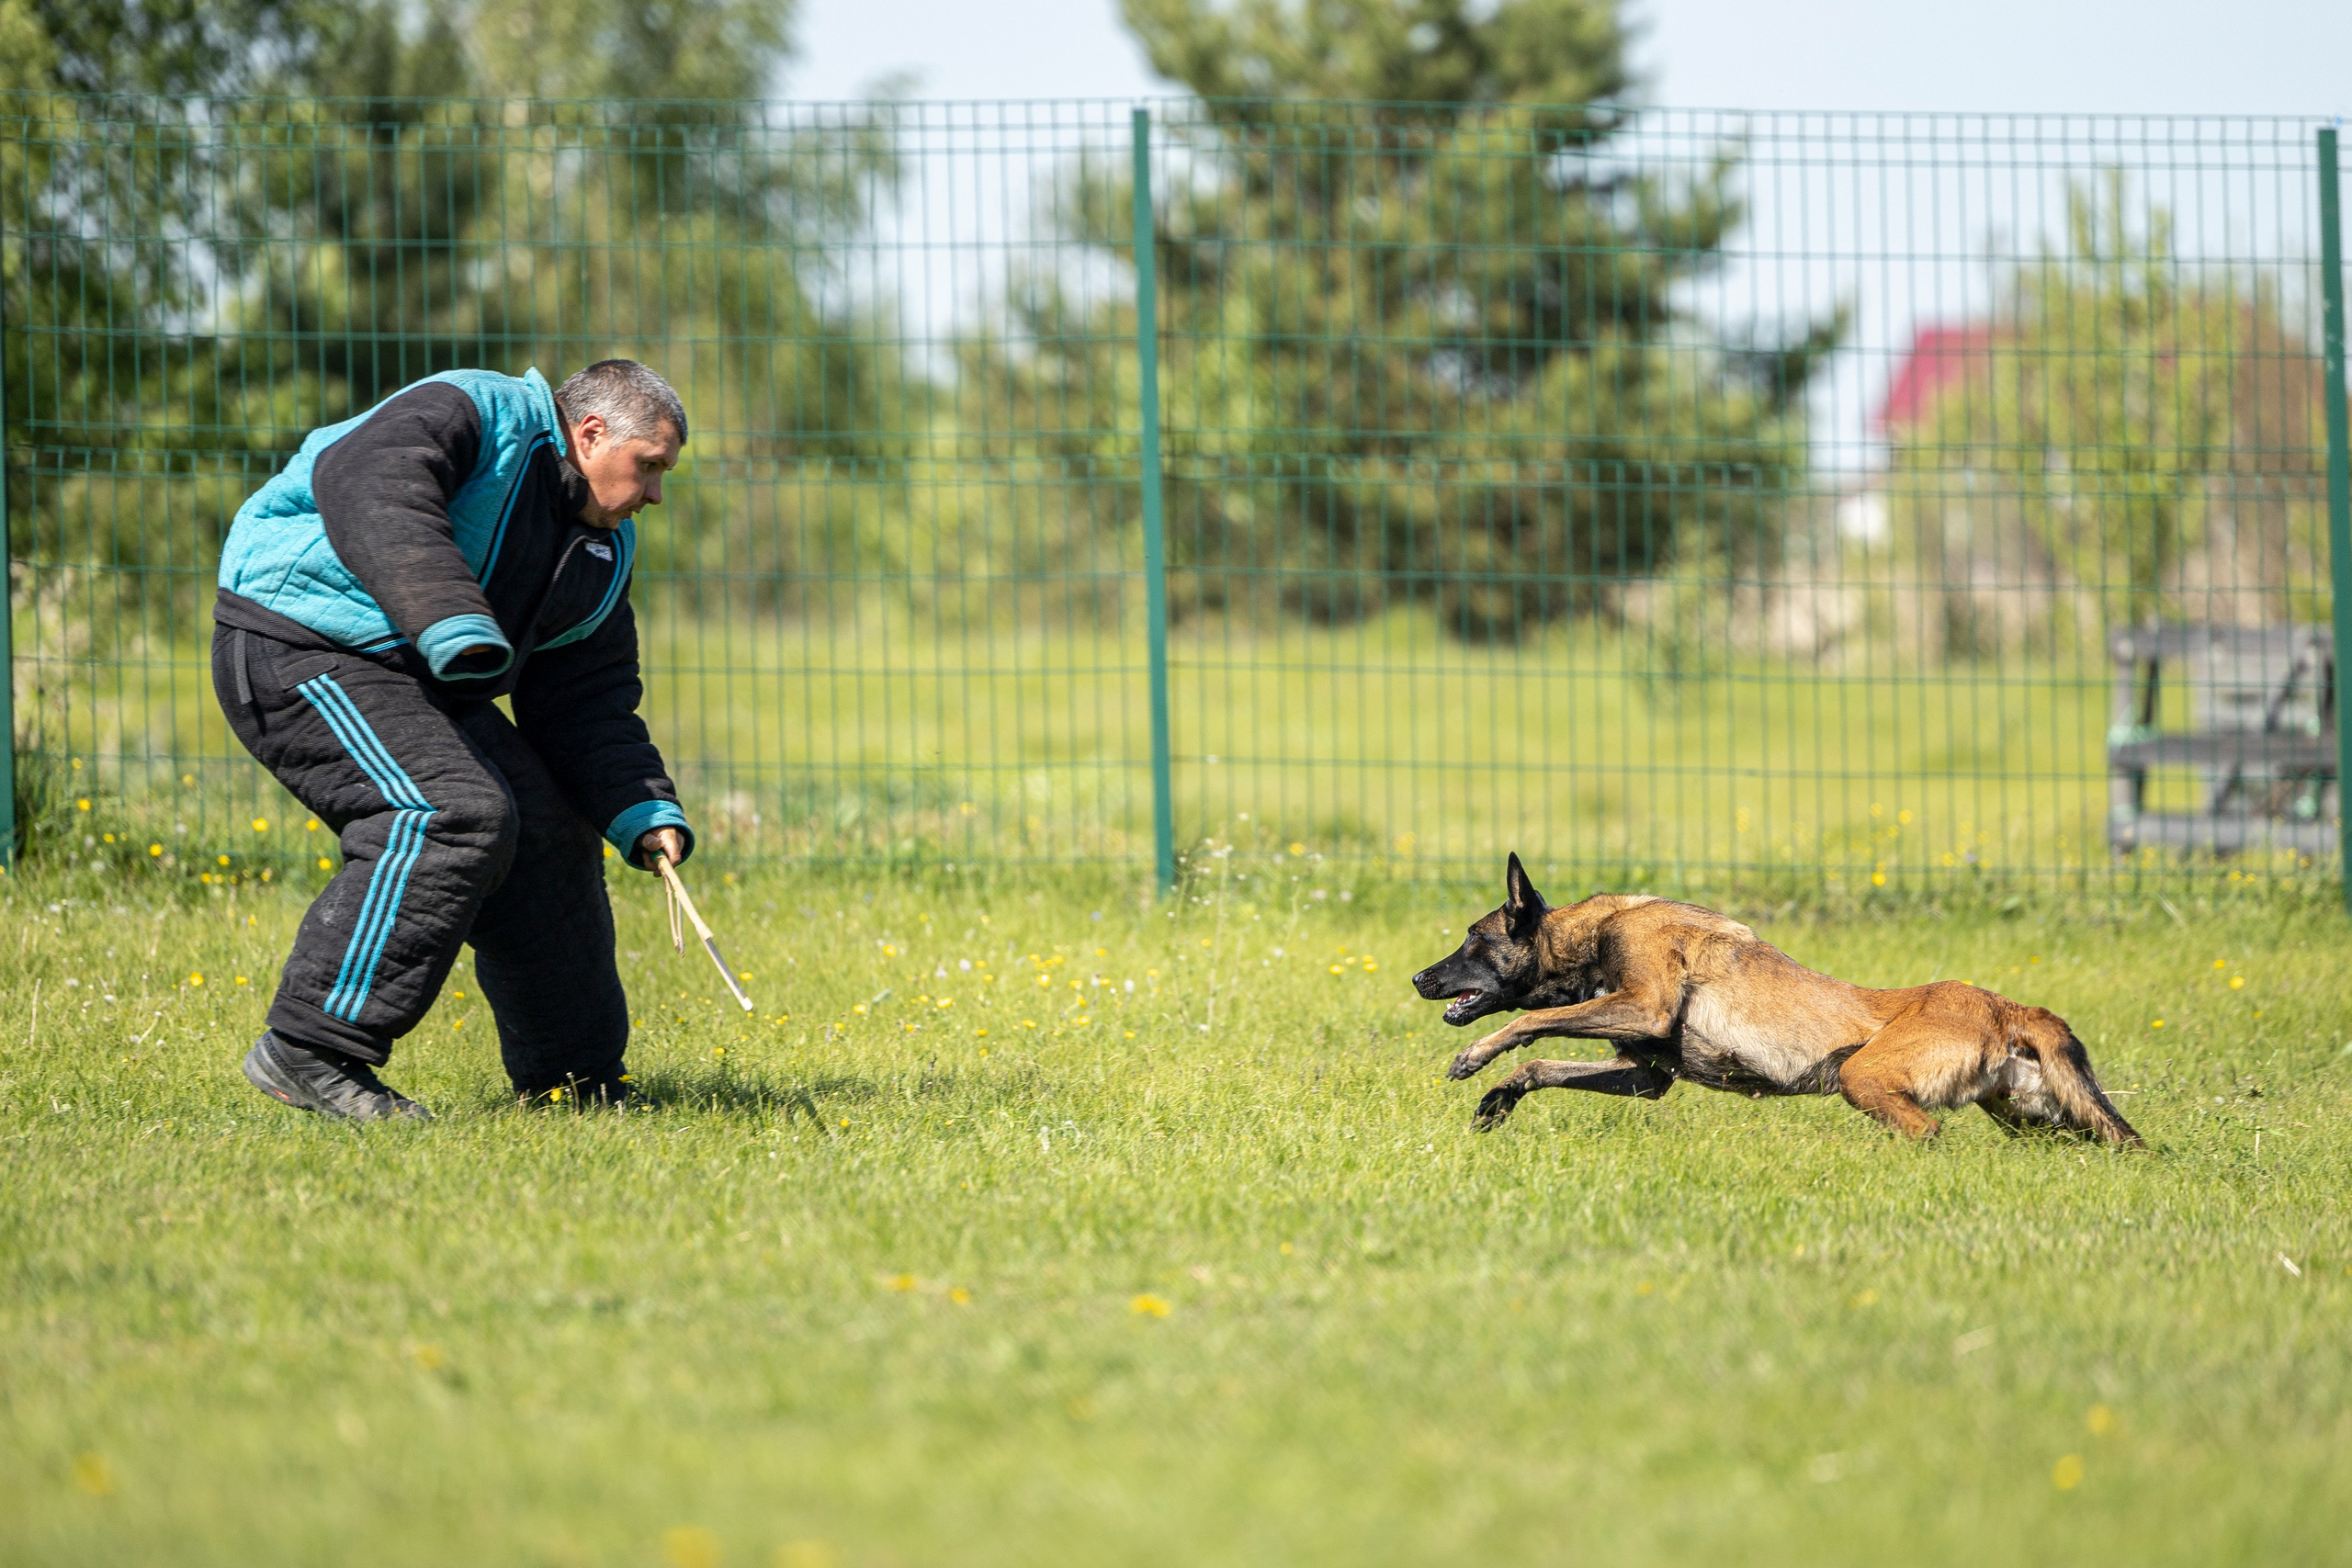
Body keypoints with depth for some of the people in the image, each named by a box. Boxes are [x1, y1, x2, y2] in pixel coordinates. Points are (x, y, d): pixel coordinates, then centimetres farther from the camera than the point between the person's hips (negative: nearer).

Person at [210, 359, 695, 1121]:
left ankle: (577, 1080, 23)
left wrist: (644, 815, -3)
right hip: (298, 645, -10)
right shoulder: (477, 413, -14)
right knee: (449, 815, -26)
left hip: (418, 683, 10)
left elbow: (590, 703, 14)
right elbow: (364, 483, -32)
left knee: (547, 835, 9)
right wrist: (448, 617, -44)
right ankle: (308, 1052, -26)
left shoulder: (601, 549, 14)